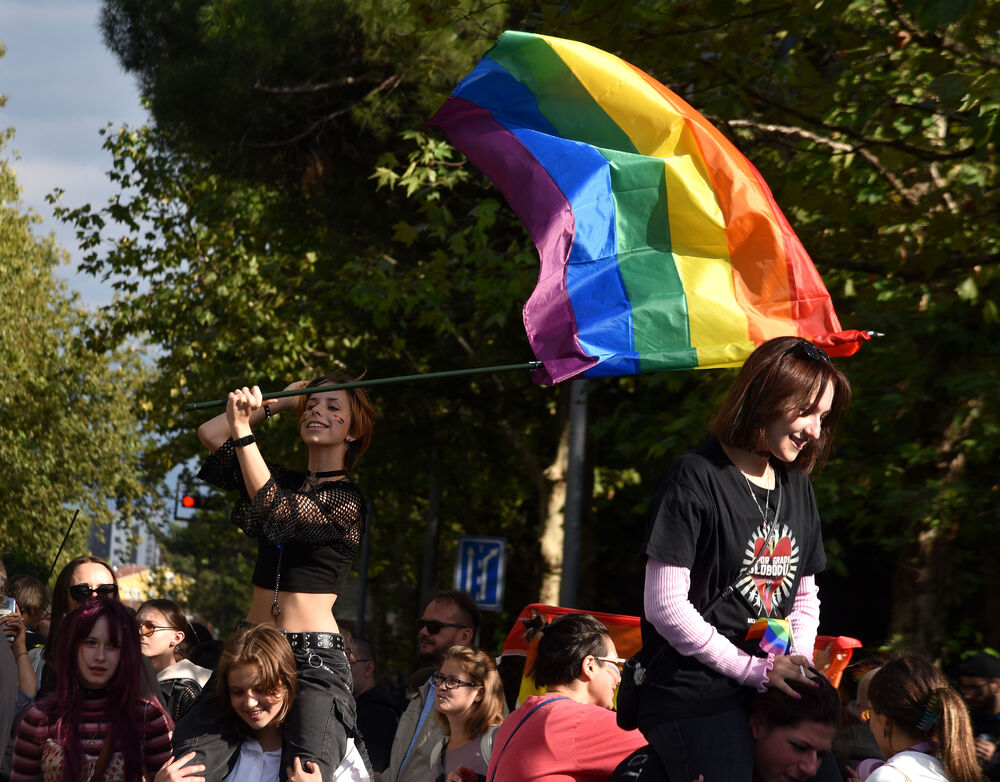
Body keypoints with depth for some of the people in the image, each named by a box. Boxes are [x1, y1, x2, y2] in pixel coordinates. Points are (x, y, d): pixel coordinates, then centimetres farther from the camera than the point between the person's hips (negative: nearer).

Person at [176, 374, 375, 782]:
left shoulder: (346, 500, -3)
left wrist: (243, 427, -16)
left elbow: (274, 510, -17)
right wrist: (275, 403, 12)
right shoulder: (286, 480, 17)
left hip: (315, 658, -6)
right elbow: (209, 434, 17)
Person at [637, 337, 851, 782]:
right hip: (693, 704, -7)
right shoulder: (697, 478, -8)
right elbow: (664, 605, -14)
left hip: (770, 699, 7)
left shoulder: (797, 488, 16)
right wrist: (756, 669, -13)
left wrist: (796, 661, 1)